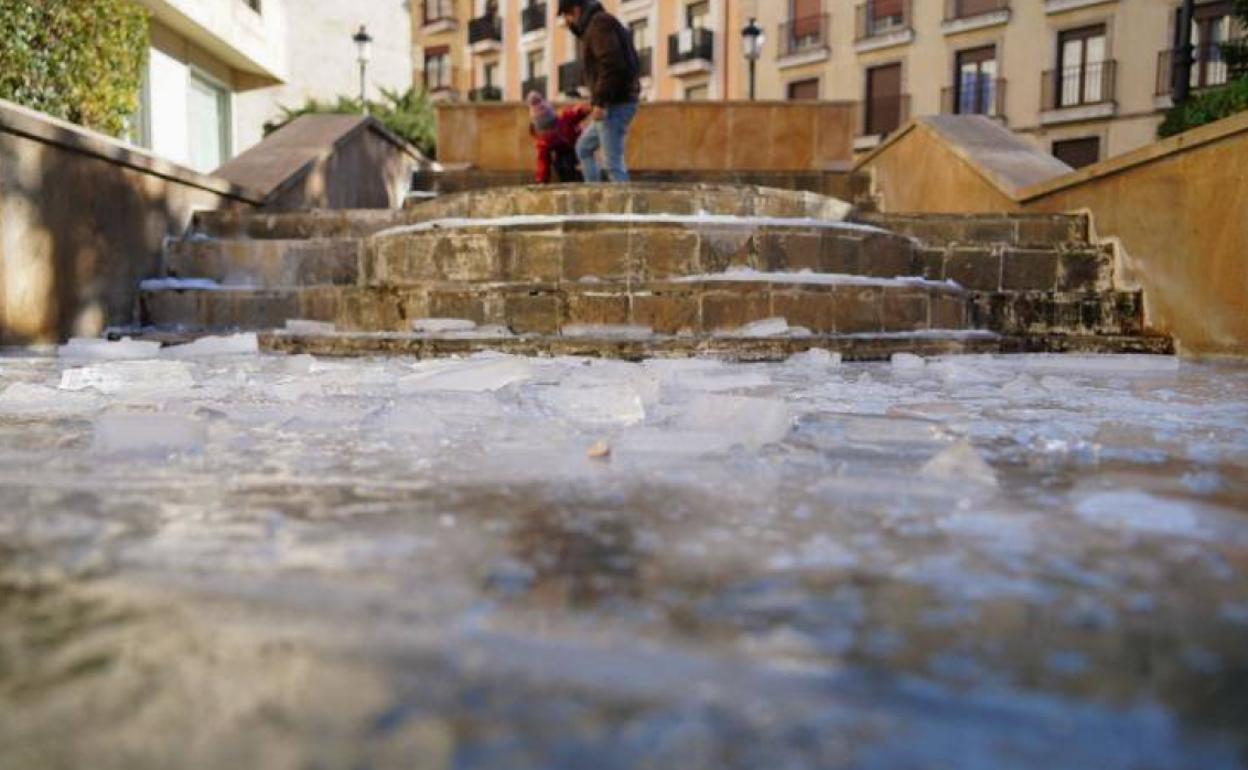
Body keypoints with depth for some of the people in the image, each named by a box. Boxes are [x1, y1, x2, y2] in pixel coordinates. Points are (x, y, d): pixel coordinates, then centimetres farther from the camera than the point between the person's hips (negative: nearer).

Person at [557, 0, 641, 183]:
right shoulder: (598, 24, 22)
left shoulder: (598, 23, -9)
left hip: (614, 105, -11)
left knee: (613, 163, -11)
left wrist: (599, 102, -24)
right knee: (583, 147, 21)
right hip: (617, 104, 11)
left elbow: (612, 64, -23)